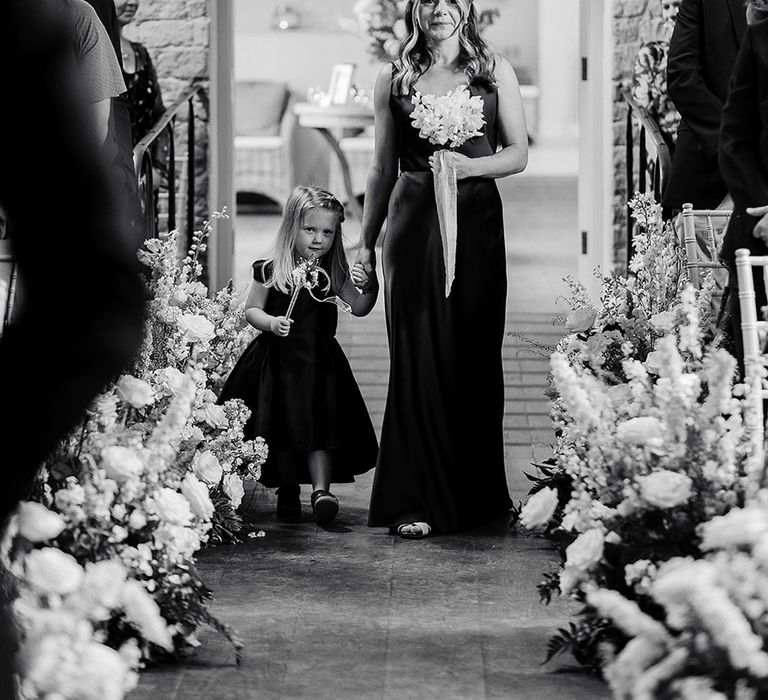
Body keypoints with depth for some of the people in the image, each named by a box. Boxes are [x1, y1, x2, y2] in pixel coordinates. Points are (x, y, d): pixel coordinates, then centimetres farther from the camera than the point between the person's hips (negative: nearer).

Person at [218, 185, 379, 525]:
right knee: (283, 427, 4)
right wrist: (271, 323, -17)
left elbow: (358, 307, 1)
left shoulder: (333, 272, 1)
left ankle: (321, 489, -17)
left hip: (320, 360, 1)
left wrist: (370, 288, -18)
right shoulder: (271, 270, -4)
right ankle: (288, 491, 18)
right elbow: (251, 309, 2)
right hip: (278, 360, -1)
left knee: (320, 426, -10)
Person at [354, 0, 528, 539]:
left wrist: (470, 165, -12)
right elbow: (383, 170, 14)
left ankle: (479, 494, 14)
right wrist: (366, 241, 13)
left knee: (475, 355, 2)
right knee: (418, 358, -4)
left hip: (477, 224, 0)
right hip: (413, 224, 0)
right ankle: (414, 501, -2)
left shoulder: (495, 72, 8)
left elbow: (518, 154, 6)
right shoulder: (394, 79, 10)